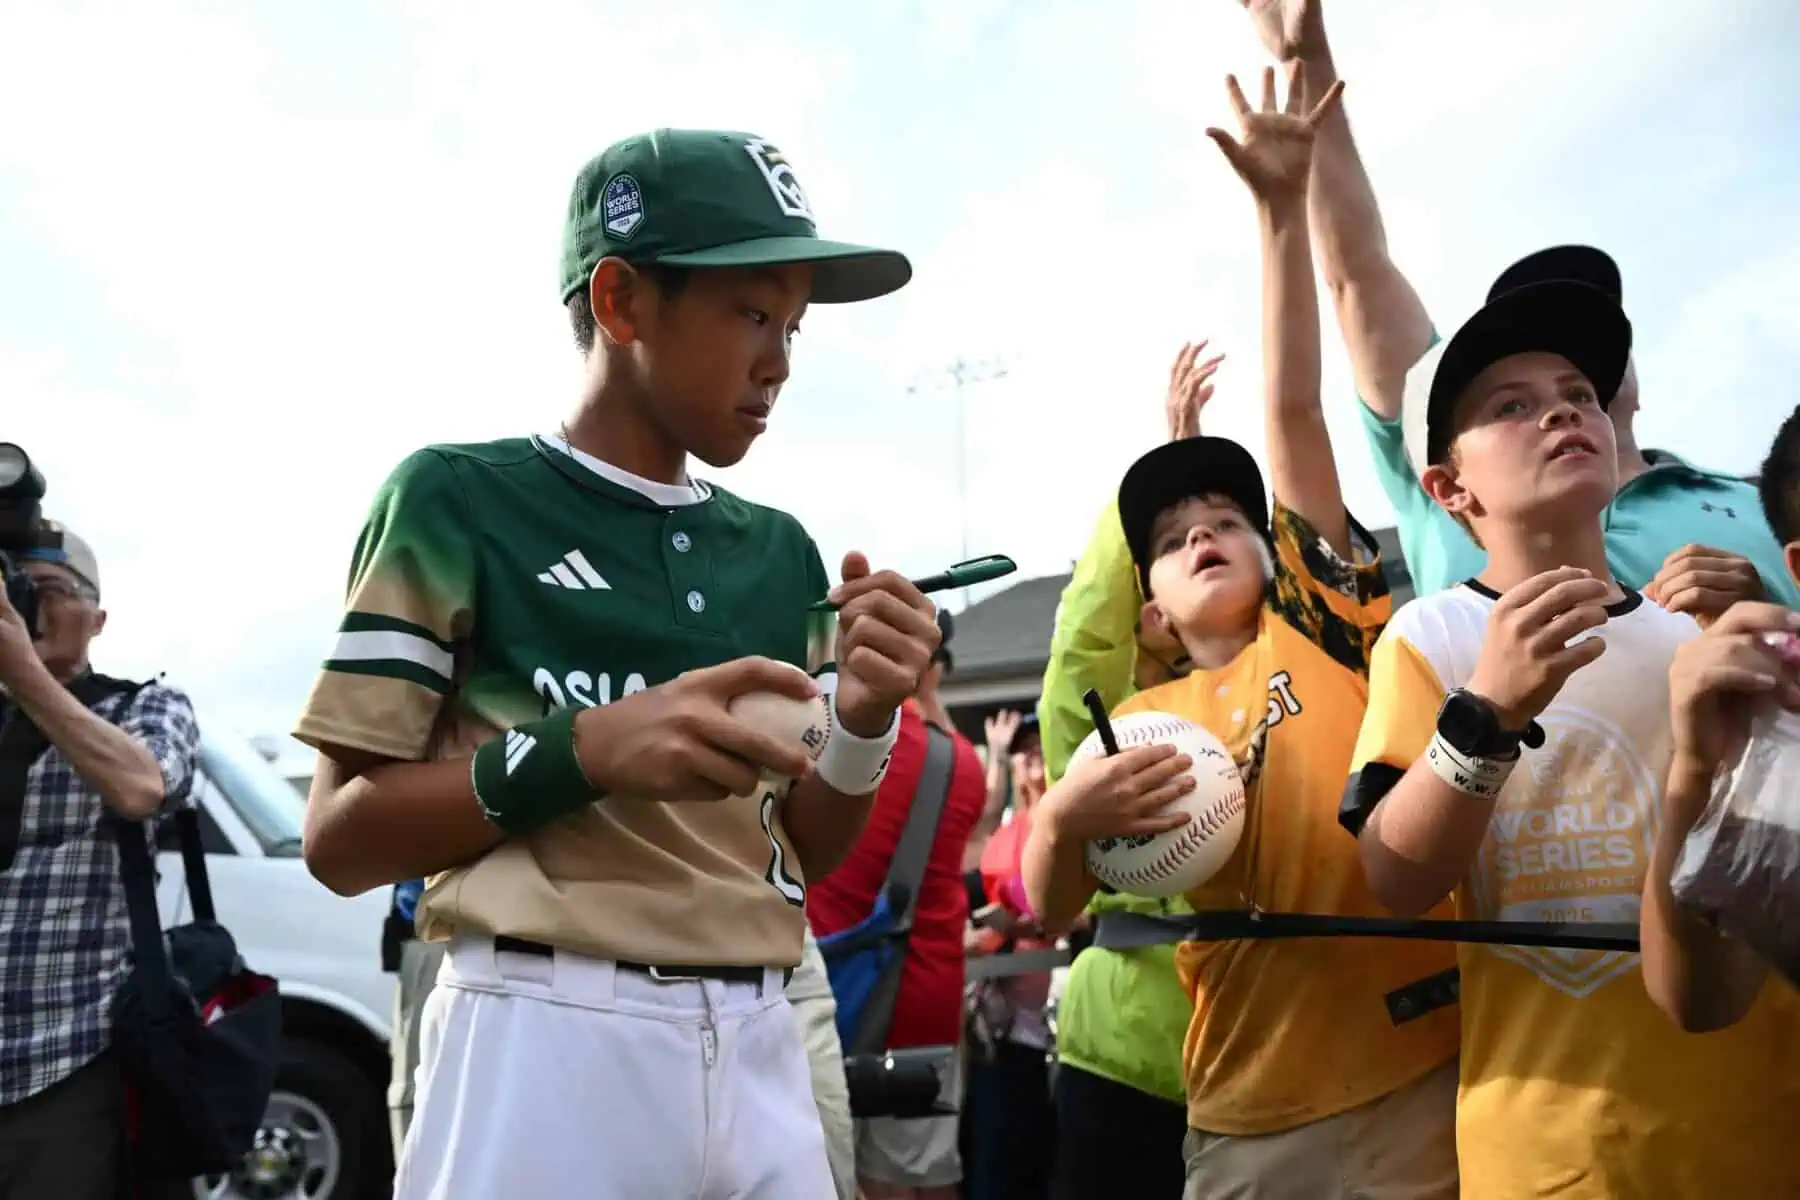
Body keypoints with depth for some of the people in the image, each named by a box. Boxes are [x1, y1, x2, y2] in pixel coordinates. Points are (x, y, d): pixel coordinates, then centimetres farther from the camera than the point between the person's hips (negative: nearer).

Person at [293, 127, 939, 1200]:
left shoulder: (781, 551, 9)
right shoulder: (459, 497, -4)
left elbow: (803, 858, 11)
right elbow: (339, 839, -6)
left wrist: (862, 721, -8)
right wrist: (585, 750, -19)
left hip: (759, 1054, 5)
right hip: (545, 1043, -4)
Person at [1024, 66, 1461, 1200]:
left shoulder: (1321, 621, 5)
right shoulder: (1139, 722, 10)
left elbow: (1295, 407, -1)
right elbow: (1053, 907, 3)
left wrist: (1283, 206, -3)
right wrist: (1062, 819, -18)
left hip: (1424, 1074, -2)